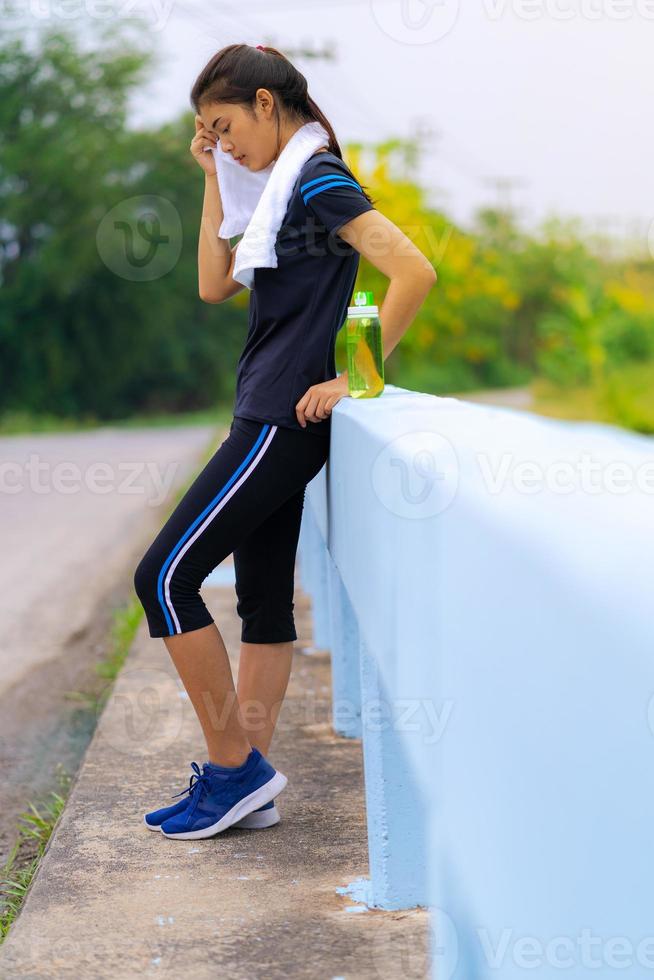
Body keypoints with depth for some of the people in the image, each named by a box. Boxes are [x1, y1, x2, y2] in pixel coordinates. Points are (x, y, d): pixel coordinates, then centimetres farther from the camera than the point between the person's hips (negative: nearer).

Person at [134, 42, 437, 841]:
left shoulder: (320, 179, -12)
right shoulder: (287, 190, 17)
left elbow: (415, 271, -22)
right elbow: (215, 285, 16)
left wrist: (356, 378, -18)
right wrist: (213, 178, 12)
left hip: (283, 422, -10)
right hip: (270, 422, 10)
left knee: (164, 576, -7)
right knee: (264, 602, 9)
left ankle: (237, 766, -1)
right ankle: (243, 783, 15)